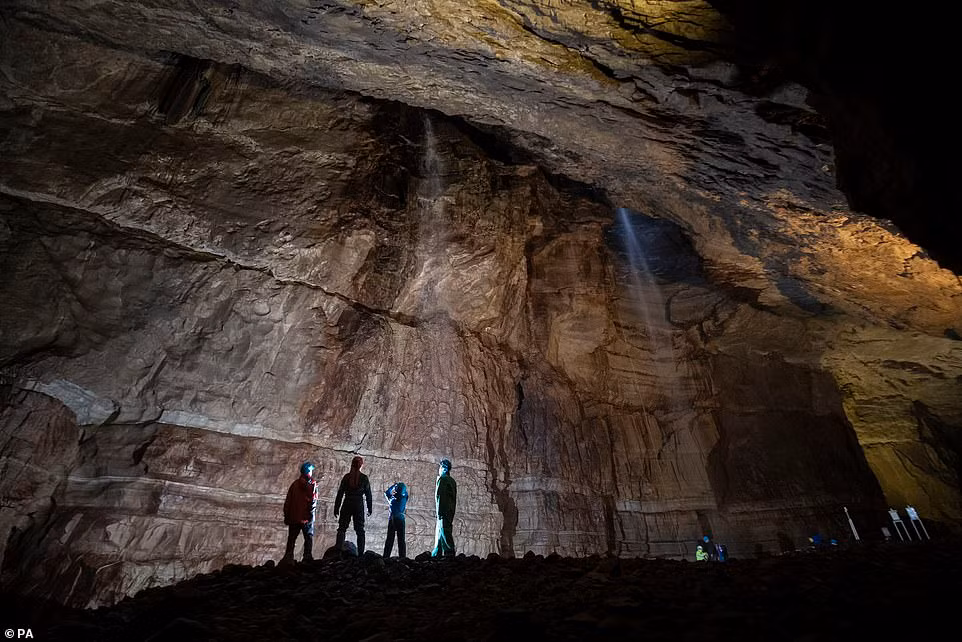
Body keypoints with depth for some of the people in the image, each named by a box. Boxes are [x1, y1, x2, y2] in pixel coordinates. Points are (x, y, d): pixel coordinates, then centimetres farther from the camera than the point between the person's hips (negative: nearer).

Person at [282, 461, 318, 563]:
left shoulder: (295, 484, 2)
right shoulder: (312, 484, -9)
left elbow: (288, 501, 5)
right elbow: (313, 500, -16)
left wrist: (286, 516, 11)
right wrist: (311, 513, -8)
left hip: (294, 517, 3)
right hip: (307, 517, -3)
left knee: (291, 538, 15)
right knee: (309, 537, 7)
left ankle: (288, 557, 16)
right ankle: (308, 557, 2)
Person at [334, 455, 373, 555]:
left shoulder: (346, 477, 1)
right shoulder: (364, 478, -1)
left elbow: (340, 493, 1)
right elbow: (368, 494, 0)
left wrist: (336, 508, 6)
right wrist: (369, 509, 8)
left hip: (347, 504, 0)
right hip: (359, 505, 0)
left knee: (342, 528, 9)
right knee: (360, 530, 8)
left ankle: (338, 550, -3)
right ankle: (360, 553, 6)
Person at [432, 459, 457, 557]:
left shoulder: (442, 479, -7)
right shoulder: (452, 480, 19)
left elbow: (440, 495, -15)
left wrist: (439, 511, -17)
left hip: (444, 511, -9)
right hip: (450, 511, 9)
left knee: (445, 534, -9)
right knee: (440, 534, 12)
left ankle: (450, 554, -12)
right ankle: (435, 556, 16)